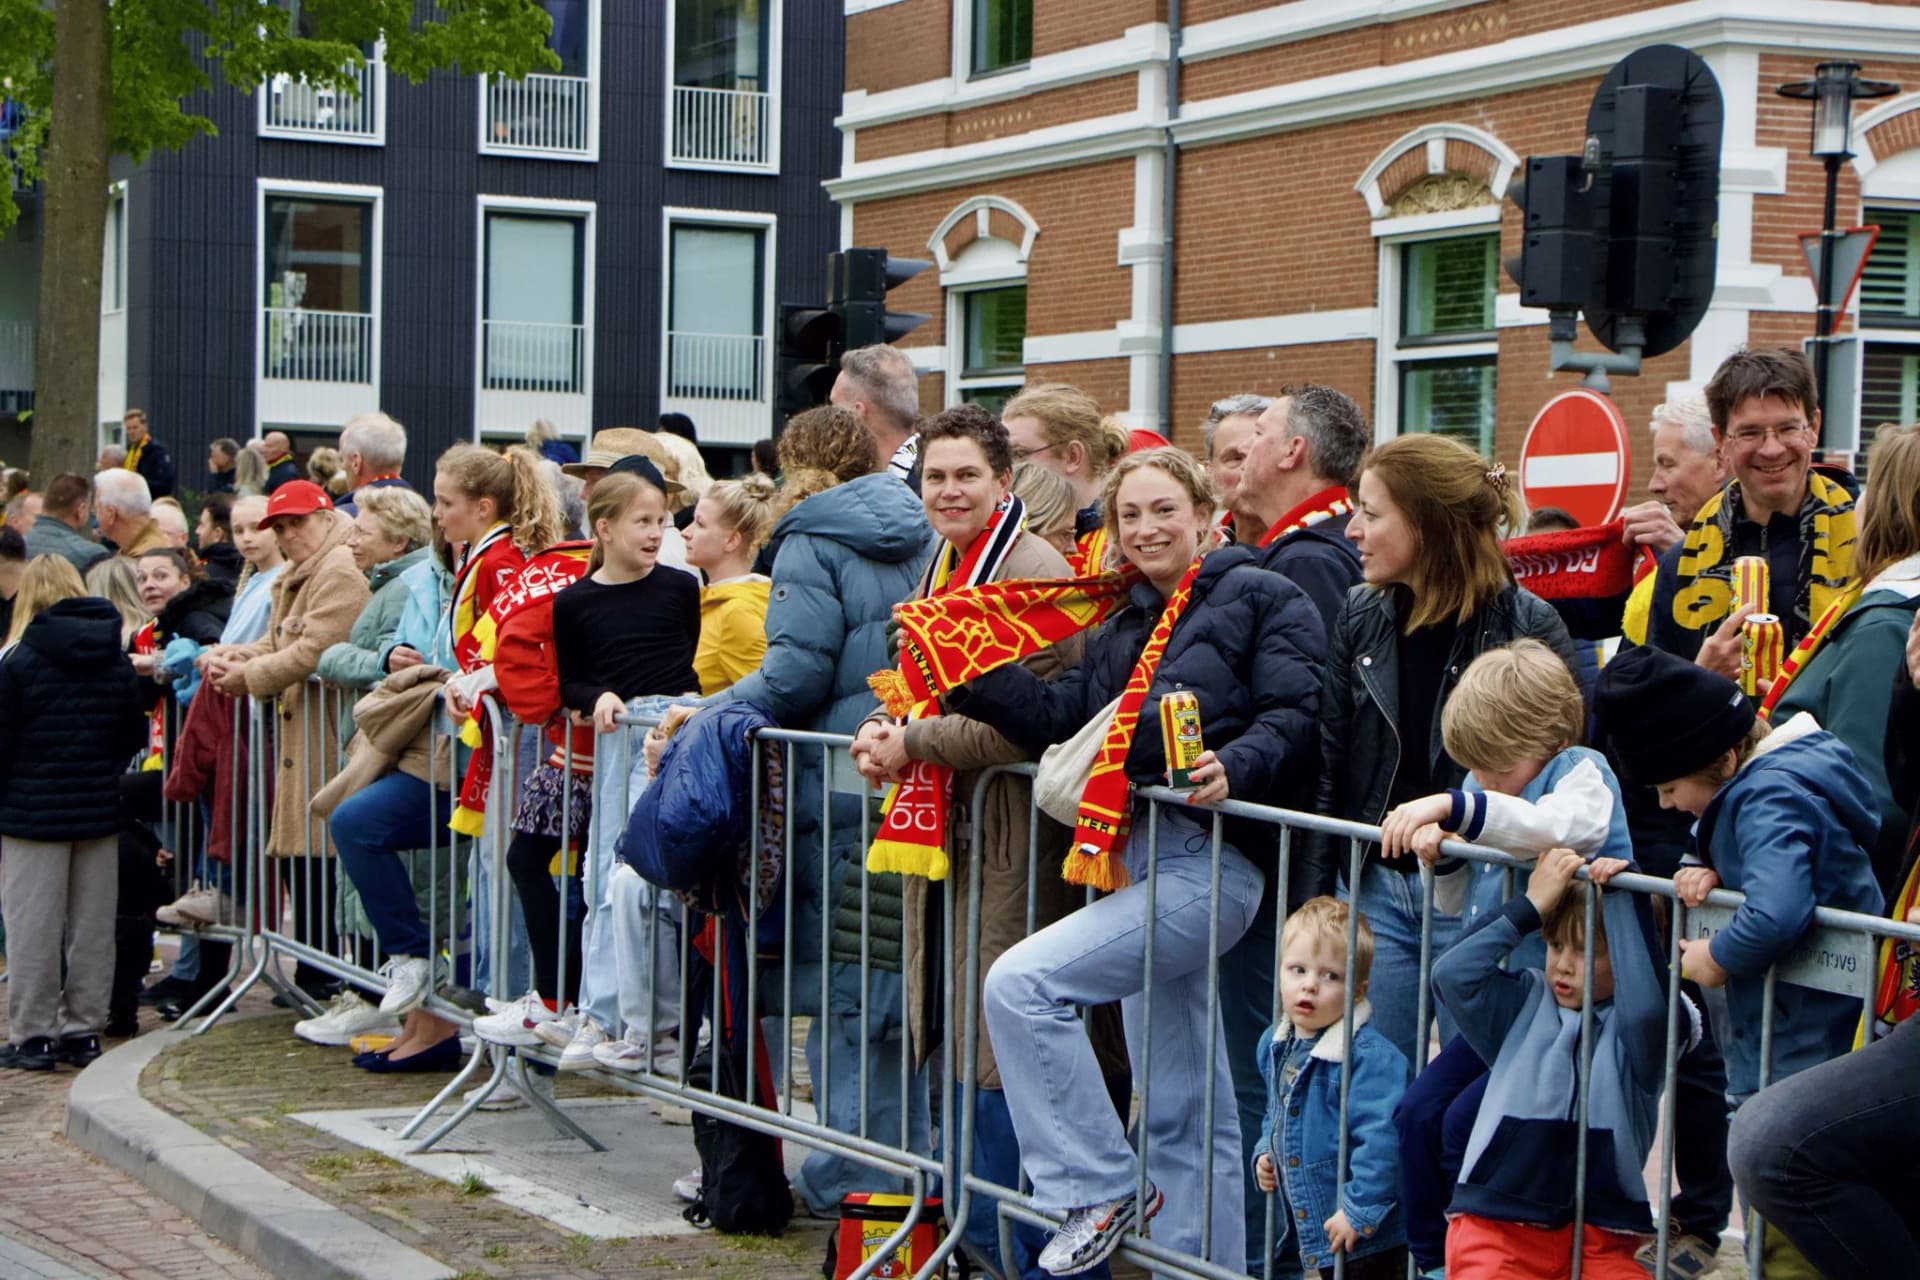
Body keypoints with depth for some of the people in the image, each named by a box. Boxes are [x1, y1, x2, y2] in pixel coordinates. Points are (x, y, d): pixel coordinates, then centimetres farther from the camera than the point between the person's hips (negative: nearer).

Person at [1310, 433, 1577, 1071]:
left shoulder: (1529, 626, -10)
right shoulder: (1359, 617, 5)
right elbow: (1327, 769, 8)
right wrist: (1309, 904, 5)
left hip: (1477, 896, -4)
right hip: (1375, 887, 4)